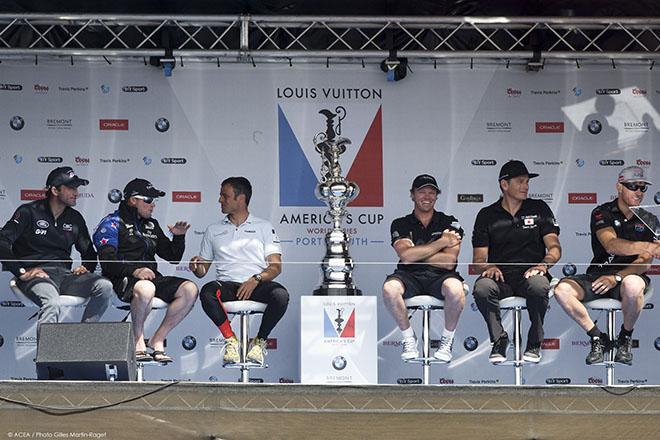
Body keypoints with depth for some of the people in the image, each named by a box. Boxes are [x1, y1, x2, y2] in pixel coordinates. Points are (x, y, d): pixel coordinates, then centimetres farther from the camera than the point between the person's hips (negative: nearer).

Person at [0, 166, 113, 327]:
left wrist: (86, 268, 6)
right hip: (36, 275, -6)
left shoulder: (75, 218, 18)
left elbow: (88, 252, 30)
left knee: (105, 287, -20)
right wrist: (21, 272, -16)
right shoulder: (29, 212, 1)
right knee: (52, 303, -38)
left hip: (65, 274, 6)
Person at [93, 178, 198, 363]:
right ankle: (138, 343, -20)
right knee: (145, 288, -41)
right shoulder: (112, 223, 2)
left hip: (151, 278, 7)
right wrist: (134, 270, -26)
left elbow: (173, 257, 24)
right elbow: (107, 261, -12)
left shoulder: (152, 225, 23)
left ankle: (158, 339, -10)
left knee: (190, 289, -15)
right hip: (122, 279, -7)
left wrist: (178, 237, 5)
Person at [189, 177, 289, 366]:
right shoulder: (213, 230, 22)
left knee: (280, 294, -34)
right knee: (207, 292, -34)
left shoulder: (264, 227, 14)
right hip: (227, 285, 1)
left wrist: (256, 279, -15)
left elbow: (276, 267, 5)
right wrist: (196, 266, -4)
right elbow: (202, 271, 21)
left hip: (257, 286, -1)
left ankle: (259, 342, -12)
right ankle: (231, 340, -18)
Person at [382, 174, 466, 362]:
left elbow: (449, 261, -4)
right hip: (410, 276, 1)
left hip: (440, 276, -1)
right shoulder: (400, 225, 12)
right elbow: (406, 255, -9)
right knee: (389, 288, -34)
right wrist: (442, 242, -5)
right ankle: (409, 338, -11)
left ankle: (447, 340, -12)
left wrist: (416, 254, -4)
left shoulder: (450, 223, 10)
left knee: (455, 288, -37)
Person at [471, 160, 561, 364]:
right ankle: (499, 340, -12)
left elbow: (554, 247, 6)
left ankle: (534, 343, -14)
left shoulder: (539, 209, 13)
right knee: (482, 288, -35)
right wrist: (488, 267, -16)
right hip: (501, 278, 0)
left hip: (529, 274, 0)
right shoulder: (487, 215, 12)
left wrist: (543, 264, -16)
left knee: (538, 286, -37)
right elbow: (478, 259, 8)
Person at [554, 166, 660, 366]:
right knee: (562, 290, -27)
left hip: (630, 275, -1)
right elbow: (611, 245, -19)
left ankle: (625, 338, -11)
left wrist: (616, 278, -21)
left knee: (632, 285, -40)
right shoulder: (602, 213, 0)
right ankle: (598, 339, -7)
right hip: (598, 274, 1)